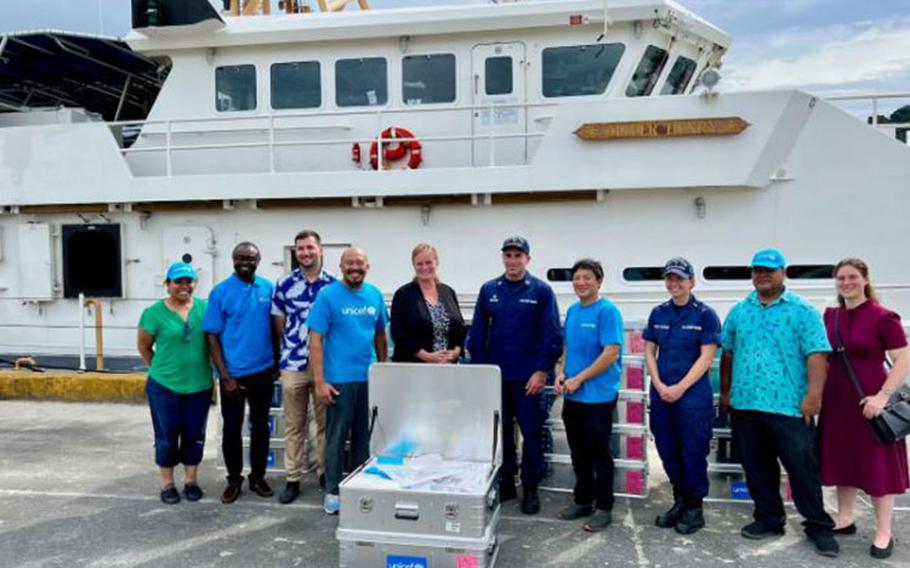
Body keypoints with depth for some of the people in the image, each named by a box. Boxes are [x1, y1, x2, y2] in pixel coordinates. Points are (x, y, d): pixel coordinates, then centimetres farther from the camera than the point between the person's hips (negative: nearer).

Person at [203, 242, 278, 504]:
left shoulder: (268, 288, 1)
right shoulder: (221, 291, -7)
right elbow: (212, 336, -8)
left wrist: (277, 362, 7)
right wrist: (225, 376, -12)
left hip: (263, 372, 3)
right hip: (234, 374, -2)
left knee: (260, 426, 13)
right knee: (232, 428, 8)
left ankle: (257, 477, 28)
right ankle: (234, 480, 25)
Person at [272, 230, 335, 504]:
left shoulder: (334, 285, 1)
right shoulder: (284, 284, 2)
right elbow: (279, 325, 8)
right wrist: (295, 345, 7)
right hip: (293, 365, 0)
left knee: (326, 423, 9)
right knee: (294, 426, 8)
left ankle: (325, 472, 23)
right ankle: (292, 479, 18)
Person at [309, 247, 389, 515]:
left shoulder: (375, 294, 6)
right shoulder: (328, 295, -8)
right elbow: (315, 340, -10)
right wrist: (319, 382, -15)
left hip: (370, 379, 5)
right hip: (339, 379, -4)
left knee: (364, 436, 14)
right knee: (336, 438, 5)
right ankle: (333, 491, 19)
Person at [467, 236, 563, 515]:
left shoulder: (541, 291, -3)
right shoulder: (488, 290, 6)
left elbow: (552, 335, -5)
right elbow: (477, 334, 8)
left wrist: (542, 371, -11)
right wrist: (480, 370, 3)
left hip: (529, 378, -3)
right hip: (496, 376, 3)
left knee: (531, 434, 4)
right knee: (500, 432, 11)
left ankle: (530, 489, 18)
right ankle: (504, 483, 26)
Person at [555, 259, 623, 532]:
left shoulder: (607, 311, -12)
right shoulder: (572, 310, 10)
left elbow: (611, 353, -18)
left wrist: (579, 379, -16)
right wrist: (562, 373, 2)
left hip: (597, 395, -7)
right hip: (572, 396, 7)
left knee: (599, 454, 4)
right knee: (579, 453, 16)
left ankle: (604, 507, 17)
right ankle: (583, 500, 30)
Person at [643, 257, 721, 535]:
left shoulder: (705, 314, -5)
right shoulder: (658, 313, 8)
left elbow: (706, 357, -9)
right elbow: (649, 351, 9)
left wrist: (680, 388, -14)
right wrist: (659, 385, -5)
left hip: (693, 395, -4)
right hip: (661, 395, 4)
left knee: (693, 453, 3)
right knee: (668, 451, 11)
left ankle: (695, 508, 19)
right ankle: (680, 501, 29)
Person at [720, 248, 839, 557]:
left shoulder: (803, 311, -3)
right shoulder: (738, 311, 11)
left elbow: (816, 355, -10)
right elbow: (728, 354, 16)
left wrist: (813, 395, -17)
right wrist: (725, 390, 16)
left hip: (789, 406, -4)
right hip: (744, 405, 5)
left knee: (803, 468, 3)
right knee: (757, 467, 13)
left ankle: (818, 526, 19)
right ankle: (769, 518, 28)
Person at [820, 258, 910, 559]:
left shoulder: (883, 317, -12)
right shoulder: (830, 316, 5)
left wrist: (883, 395, -20)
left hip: (868, 402, -5)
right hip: (836, 401, 6)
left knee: (876, 464, 4)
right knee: (842, 459, 15)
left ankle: (884, 533, 17)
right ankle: (844, 519, 30)